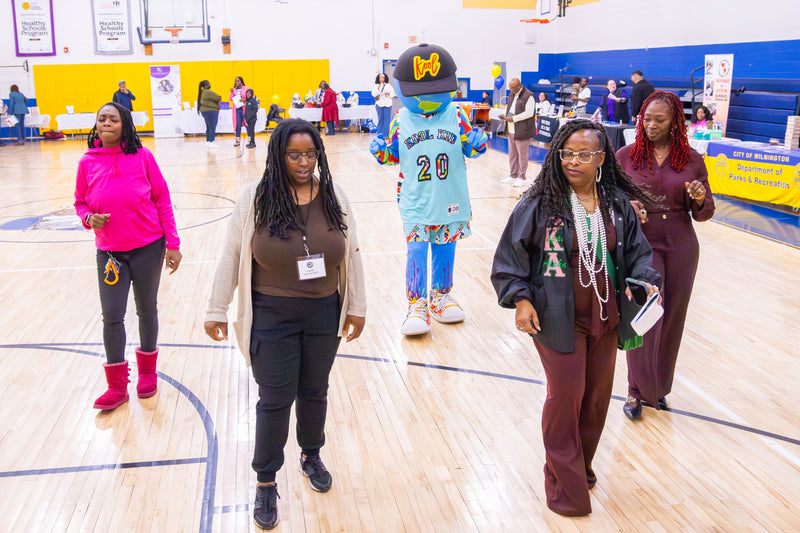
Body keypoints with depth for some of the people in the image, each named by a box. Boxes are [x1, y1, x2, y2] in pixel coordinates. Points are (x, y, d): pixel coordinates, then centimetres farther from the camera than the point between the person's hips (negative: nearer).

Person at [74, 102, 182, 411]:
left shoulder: (141, 156, -7)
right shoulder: (87, 162, -2)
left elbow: (162, 200, -3)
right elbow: (80, 203, 10)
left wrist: (172, 244, -5)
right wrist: (89, 218, -14)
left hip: (148, 248, -1)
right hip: (109, 252, 1)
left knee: (147, 310, 12)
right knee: (111, 316, 0)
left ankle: (147, 371, 33)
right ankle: (117, 387, 16)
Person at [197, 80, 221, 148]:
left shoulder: (202, 92, 15)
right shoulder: (208, 92, -16)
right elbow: (218, 98, -19)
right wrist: (219, 97, 5)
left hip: (204, 111, 10)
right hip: (210, 111, -10)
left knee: (208, 127, 15)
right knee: (212, 127, -10)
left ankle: (208, 141, 19)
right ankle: (211, 142, -13)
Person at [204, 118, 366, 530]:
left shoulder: (334, 196, -1)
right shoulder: (255, 199, -9)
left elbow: (351, 254, 4)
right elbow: (231, 257, -5)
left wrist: (356, 307, 4)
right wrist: (217, 310, -4)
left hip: (324, 314, 3)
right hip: (272, 317, -3)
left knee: (315, 391, 18)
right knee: (275, 399, 4)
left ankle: (311, 456, 43)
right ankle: (266, 482, 22)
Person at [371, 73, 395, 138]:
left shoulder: (388, 85, 8)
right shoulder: (376, 86, 7)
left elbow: (393, 94, 7)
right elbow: (373, 94, -4)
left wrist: (388, 94, -13)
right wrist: (378, 89, -18)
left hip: (387, 104, 0)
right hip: (379, 104, 0)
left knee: (387, 119, -3)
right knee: (380, 119, 2)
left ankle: (386, 134, -1)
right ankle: (380, 134, 5)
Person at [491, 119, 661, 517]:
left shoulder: (617, 203, 1)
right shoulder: (539, 203, -12)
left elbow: (636, 251, 12)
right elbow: (511, 254, -6)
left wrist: (646, 279, -6)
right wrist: (520, 298, -15)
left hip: (605, 318, 5)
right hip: (558, 319, -4)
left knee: (598, 395, 15)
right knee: (566, 395, 1)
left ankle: (581, 465, 40)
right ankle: (564, 483, 22)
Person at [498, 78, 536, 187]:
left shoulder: (528, 96, -13)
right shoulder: (512, 94, 14)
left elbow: (529, 113, -19)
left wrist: (513, 118, -20)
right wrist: (504, 114, 4)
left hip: (522, 131, -9)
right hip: (511, 130, 9)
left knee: (522, 155, -1)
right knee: (512, 154, 14)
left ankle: (522, 178, 7)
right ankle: (513, 176, 25)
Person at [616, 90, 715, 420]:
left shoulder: (692, 160, 1)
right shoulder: (625, 156, -2)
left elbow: (703, 214, 4)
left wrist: (700, 199, -18)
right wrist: (626, 206, -18)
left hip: (680, 247, 2)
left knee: (671, 319, 9)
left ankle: (658, 387, 28)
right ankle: (637, 389, 11)